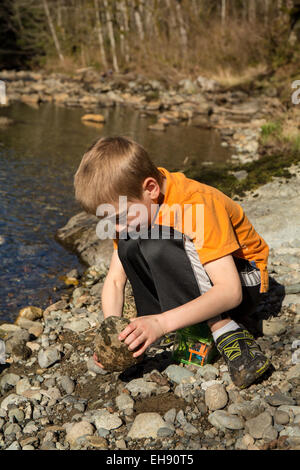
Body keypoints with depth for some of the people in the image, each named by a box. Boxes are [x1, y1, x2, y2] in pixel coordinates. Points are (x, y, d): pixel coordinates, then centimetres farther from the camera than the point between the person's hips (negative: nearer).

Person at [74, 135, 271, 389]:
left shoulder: (196, 204, -31)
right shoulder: (131, 204, -9)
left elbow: (229, 292, -36)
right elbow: (115, 280, -6)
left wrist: (162, 323, -44)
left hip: (243, 282, -7)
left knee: (159, 247, -32)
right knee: (129, 246, -17)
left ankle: (227, 333, -25)